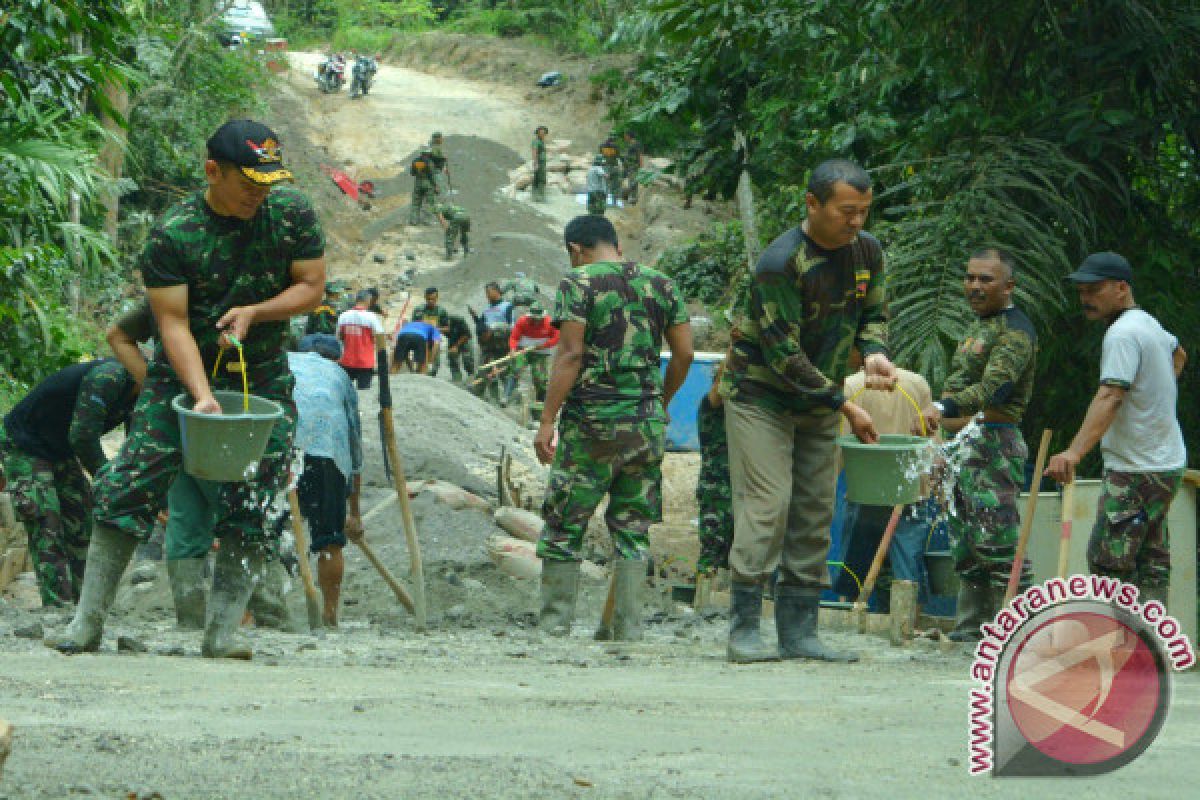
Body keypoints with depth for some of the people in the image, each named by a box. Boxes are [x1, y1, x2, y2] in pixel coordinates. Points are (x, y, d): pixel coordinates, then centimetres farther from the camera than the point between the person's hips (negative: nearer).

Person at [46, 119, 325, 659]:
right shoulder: (173, 234, -15)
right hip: (184, 372, -2)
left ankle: (222, 632, -3)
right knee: (128, 488, -10)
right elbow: (173, 321, -17)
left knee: (254, 508, -7)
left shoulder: (291, 214, -5)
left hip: (264, 377, 2)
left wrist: (253, 312, -17)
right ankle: (87, 624, -5)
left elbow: (312, 288, 1)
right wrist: (201, 395, -30)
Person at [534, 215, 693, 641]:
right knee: (631, 528, 10)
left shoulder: (578, 283, -4)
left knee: (564, 526, 5)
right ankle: (627, 626, 6)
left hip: (591, 422, -4)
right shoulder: (661, 285, 10)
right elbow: (684, 354, 8)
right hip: (647, 424, 4)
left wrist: (546, 422, -10)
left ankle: (555, 622, 4)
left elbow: (570, 355, -12)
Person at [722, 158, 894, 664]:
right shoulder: (781, 263, -23)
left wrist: (873, 352, -9)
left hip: (820, 403, 7)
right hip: (762, 396, -7)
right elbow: (784, 355, -22)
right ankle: (744, 630, -12)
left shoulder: (867, 251, 0)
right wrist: (844, 406, -20)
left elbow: (872, 313, 15)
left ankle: (799, 631, 6)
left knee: (815, 513, 4)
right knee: (766, 507, -14)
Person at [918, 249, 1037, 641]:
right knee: (965, 543, 12)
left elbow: (993, 388, -27)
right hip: (964, 447, 10)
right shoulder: (979, 327, 21)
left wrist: (944, 407, -40)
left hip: (994, 446, -10)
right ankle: (970, 627, 17)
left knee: (997, 541, -15)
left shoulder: (1014, 330, -12)